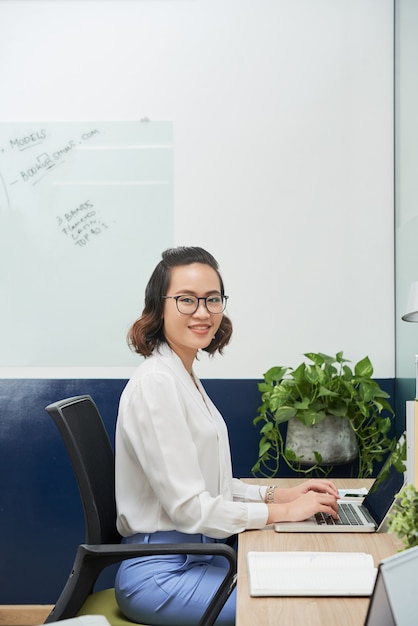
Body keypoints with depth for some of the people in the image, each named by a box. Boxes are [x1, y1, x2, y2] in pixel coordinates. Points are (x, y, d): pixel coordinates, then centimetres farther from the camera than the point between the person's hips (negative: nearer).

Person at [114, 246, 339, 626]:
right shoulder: (156, 383, -20)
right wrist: (284, 511, -13)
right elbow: (189, 506, -20)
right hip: (159, 574, -9)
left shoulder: (184, 377, 11)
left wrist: (280, 494, 4)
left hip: (194, 556, 9)